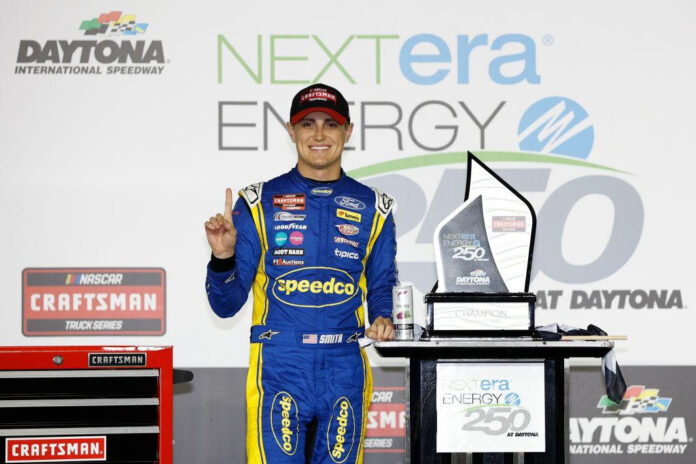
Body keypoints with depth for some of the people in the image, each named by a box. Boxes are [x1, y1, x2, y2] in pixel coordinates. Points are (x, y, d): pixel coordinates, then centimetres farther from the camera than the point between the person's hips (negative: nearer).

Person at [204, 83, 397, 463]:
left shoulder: (372, 208, 10)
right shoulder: (258, 203, 3)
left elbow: (382, 286, 18)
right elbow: (227, 304, 2)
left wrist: (383, 319, -4)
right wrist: (223, 259, -17)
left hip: (345, 371, 2)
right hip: (278, 367, -2)